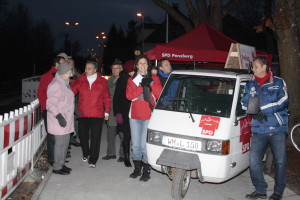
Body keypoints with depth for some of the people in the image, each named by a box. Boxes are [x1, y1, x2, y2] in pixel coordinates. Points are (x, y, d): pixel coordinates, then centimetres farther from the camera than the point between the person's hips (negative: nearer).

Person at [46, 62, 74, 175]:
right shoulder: (56, 85, -19)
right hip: (59, 122, -10)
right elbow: (50, 104, -24)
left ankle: (61, 164, 28)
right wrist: (59, 116, -31)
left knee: (65, 142, 16)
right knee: (60, 143, -4)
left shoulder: (64, 84, 14)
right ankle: (57, 167, 8)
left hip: (66, 121, 10)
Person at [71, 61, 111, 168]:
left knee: (95, 138, 1)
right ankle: (86, 153, 37)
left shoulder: (102, 82, 2)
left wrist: (106, 112, 4)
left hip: (97, 115, -1)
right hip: (82, 114, 2)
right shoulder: (80, 81, 4)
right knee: (83, 136, 9)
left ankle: (93, 160, 15)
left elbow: (106, 98, 6)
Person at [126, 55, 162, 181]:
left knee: (145, 144, -7)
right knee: (136, 144, 9)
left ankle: (147, 170, 5)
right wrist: (142, 86, -14)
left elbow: (159, 94, -4)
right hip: (135, 115, 3)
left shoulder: (154, 78, 7)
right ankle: (137, 168, 23)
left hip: (149, 116, -3)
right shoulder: (132, 80, 11)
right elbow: (129, 96, -5)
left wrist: (151, 83, -15)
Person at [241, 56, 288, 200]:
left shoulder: (278, 83, 5)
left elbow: (283, 101, -8)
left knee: (280, 161, 2)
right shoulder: (250, 85, 14)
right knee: (254, 160, -3)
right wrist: (255, 113, -9)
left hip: (278, 130, -3)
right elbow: (244, 103, 11)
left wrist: (261, 109, -13)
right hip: (259, 130, 3)